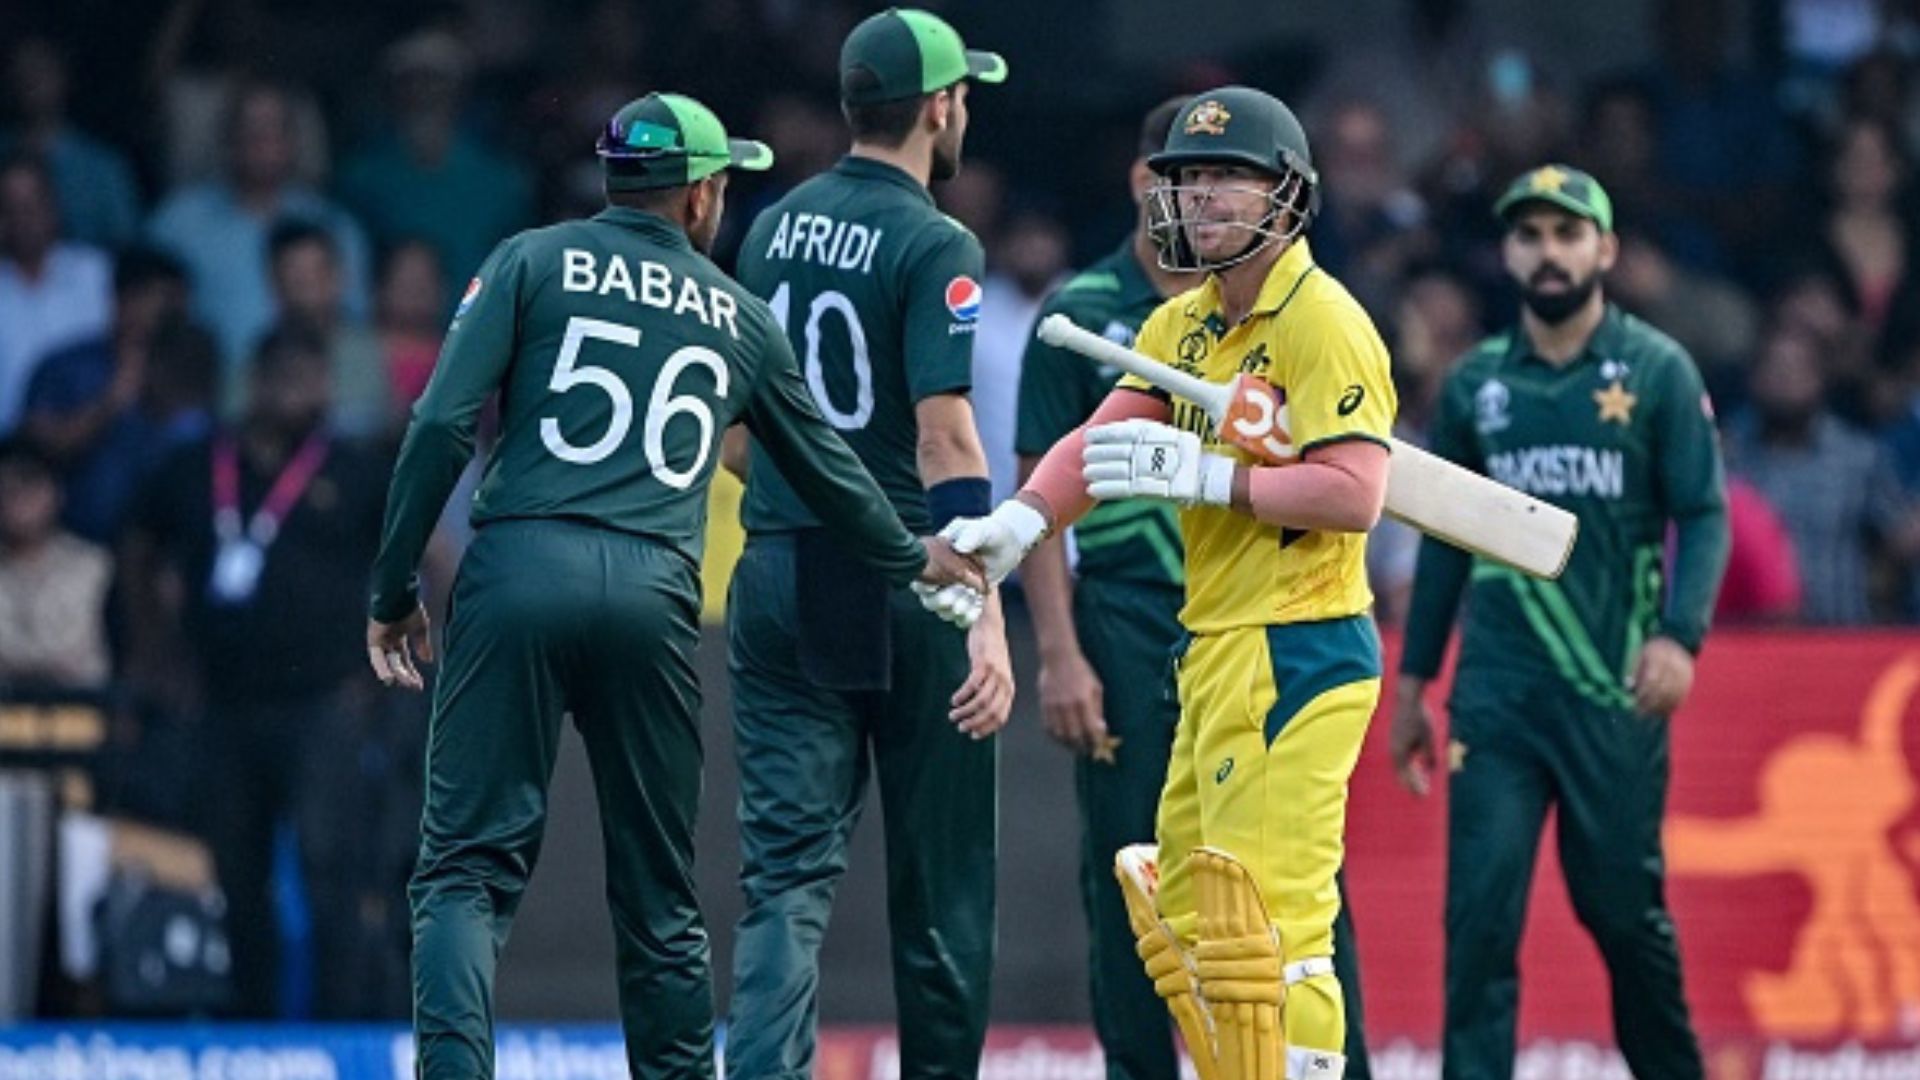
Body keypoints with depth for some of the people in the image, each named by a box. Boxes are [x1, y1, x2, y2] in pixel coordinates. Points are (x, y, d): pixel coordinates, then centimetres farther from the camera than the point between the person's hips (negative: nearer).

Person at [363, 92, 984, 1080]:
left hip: (520, 567, -2)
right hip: (652, 593, 2)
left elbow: (443, 424, -2)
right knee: (658, 892, 12)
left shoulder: (533, 262, 10)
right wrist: (912, 557, 48)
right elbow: (826, 467, 30)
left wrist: (393, 591, 3)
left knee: (469, 863, -4)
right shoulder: (739, 319, 19)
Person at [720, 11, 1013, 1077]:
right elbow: (943, 437, -19)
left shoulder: (773, 228, 9)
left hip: (775, 578, 5)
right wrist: (985, 620, -23)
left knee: (787, 869, 0)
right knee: (939, 878, 7)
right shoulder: (933, 246, -10)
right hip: (900, 584, -5)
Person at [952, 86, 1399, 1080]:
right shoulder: (1182, 327, 16)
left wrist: (1207, 476, -20)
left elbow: (1355, 494, -18)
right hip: (1216, 656, 10)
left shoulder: (1321, 321, -10)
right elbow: (1106, 437, 5)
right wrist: (1021, 521, -13)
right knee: (1189, 919, 14)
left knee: (1265, 922, -13)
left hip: (1292, 653, -10)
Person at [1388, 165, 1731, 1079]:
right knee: (1479, 909, -7)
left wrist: (1680, 635, -18)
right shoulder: (1475, 383, 10)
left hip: (1614, 691, -2)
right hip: (1496, 688, 2)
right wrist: (1412, 682, 15)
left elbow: (1704, 517, -2)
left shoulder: (1657, 371, 1)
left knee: (1622, 904, 3)